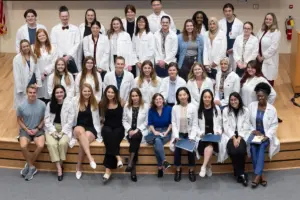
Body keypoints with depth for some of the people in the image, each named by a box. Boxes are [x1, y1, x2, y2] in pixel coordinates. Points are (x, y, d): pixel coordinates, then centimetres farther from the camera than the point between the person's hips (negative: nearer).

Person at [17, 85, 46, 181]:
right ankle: (32, 167, -5)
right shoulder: (21, 106, -9)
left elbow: (44, 118, 4)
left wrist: (38, 128, -8)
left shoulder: (42, 104, -9)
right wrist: (26, 130, -8)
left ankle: (28, 165, -3)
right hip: (25, 130, 0)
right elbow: (19, 120, 4)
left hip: (38, 130, 0)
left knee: (41, 146, -27)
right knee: (23, 146, -28)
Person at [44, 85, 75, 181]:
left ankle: (61, 165, -15)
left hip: (65, 129, -1)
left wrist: (62, 132, -14)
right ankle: (59, 168, -26)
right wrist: (53, 131, -12)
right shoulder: (49, 104, 9)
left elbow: (70, 121, -3)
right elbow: (47, 120, 3)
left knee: (63, 143, -32)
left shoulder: (69, 104, 1)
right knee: (51, 144, -28)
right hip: (51, 129, 1)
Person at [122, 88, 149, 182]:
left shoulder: (145, 106, 4)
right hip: (130, 131, 1)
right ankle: (133, 168, -31)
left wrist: (137, 130, -13)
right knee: (135, 142, -31)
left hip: (141, 131, -1)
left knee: (135, 137, -37)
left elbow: (146, 122, 1)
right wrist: (129, 130, -8)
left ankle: (130, 163, -33)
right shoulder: (126, 106, 11)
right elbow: (124, 121, 10)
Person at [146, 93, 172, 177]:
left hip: (166, 131, -2)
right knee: (157, 141, -36)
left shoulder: (169, 109, -1)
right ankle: (164, 161, -43)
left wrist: (166, 132, -10)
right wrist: (154, 131, -12)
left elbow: (171, 123, 3)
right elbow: (150, 123, 6)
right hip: (155, 131, 2)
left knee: (157, 143, -33)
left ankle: (160, 166, -32)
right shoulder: (151, 110, 3)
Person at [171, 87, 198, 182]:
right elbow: (174, 123, -1)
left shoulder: (193, 107, -3)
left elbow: (195, 124, -4)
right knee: (177, 148, -26)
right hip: (179, 134, 1)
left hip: (189, 133, -1)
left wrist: (191, 138, -15)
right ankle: (178, 170, -8)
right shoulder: (175, 108, 0)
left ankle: (191, 170, -6)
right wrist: (176, 136, -14)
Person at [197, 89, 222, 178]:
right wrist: (200, 133, -12)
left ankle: (203, 167, -32)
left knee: (210, 145, -33)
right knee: (209, 145, -32)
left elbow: (219, 124, 12)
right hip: (203, 135, 0)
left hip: (214, 135, 0)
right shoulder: (198, 110, 7)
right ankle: (209, 167, -21)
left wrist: (218, 132, -5)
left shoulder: (216, 109, 13)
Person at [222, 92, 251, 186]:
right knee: (233, 151, -28)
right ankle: (241, 173, -12)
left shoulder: (245, 110, 4)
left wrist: (239, 138, -14)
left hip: (242, 135, 0)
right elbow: (226, 127, -1)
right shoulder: (226, 110, 3)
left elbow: (245, 127, 0)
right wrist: (233, 138, -14)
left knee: (241, 150, -29)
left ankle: (239, 173, -10)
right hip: (230, 135, 0)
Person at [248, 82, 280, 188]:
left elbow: (274, 125, -4)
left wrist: (267, 136, -16)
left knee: (262, 146, -32)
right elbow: (248, 122, 5)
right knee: (253, 146, -30)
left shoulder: (272, 109, -4)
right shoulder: (252, 106, 1)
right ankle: (261, 174, -25)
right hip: (254, 133, 2)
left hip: (266, 134, -1)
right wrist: (254, 130, -10)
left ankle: (257, 175, -33)